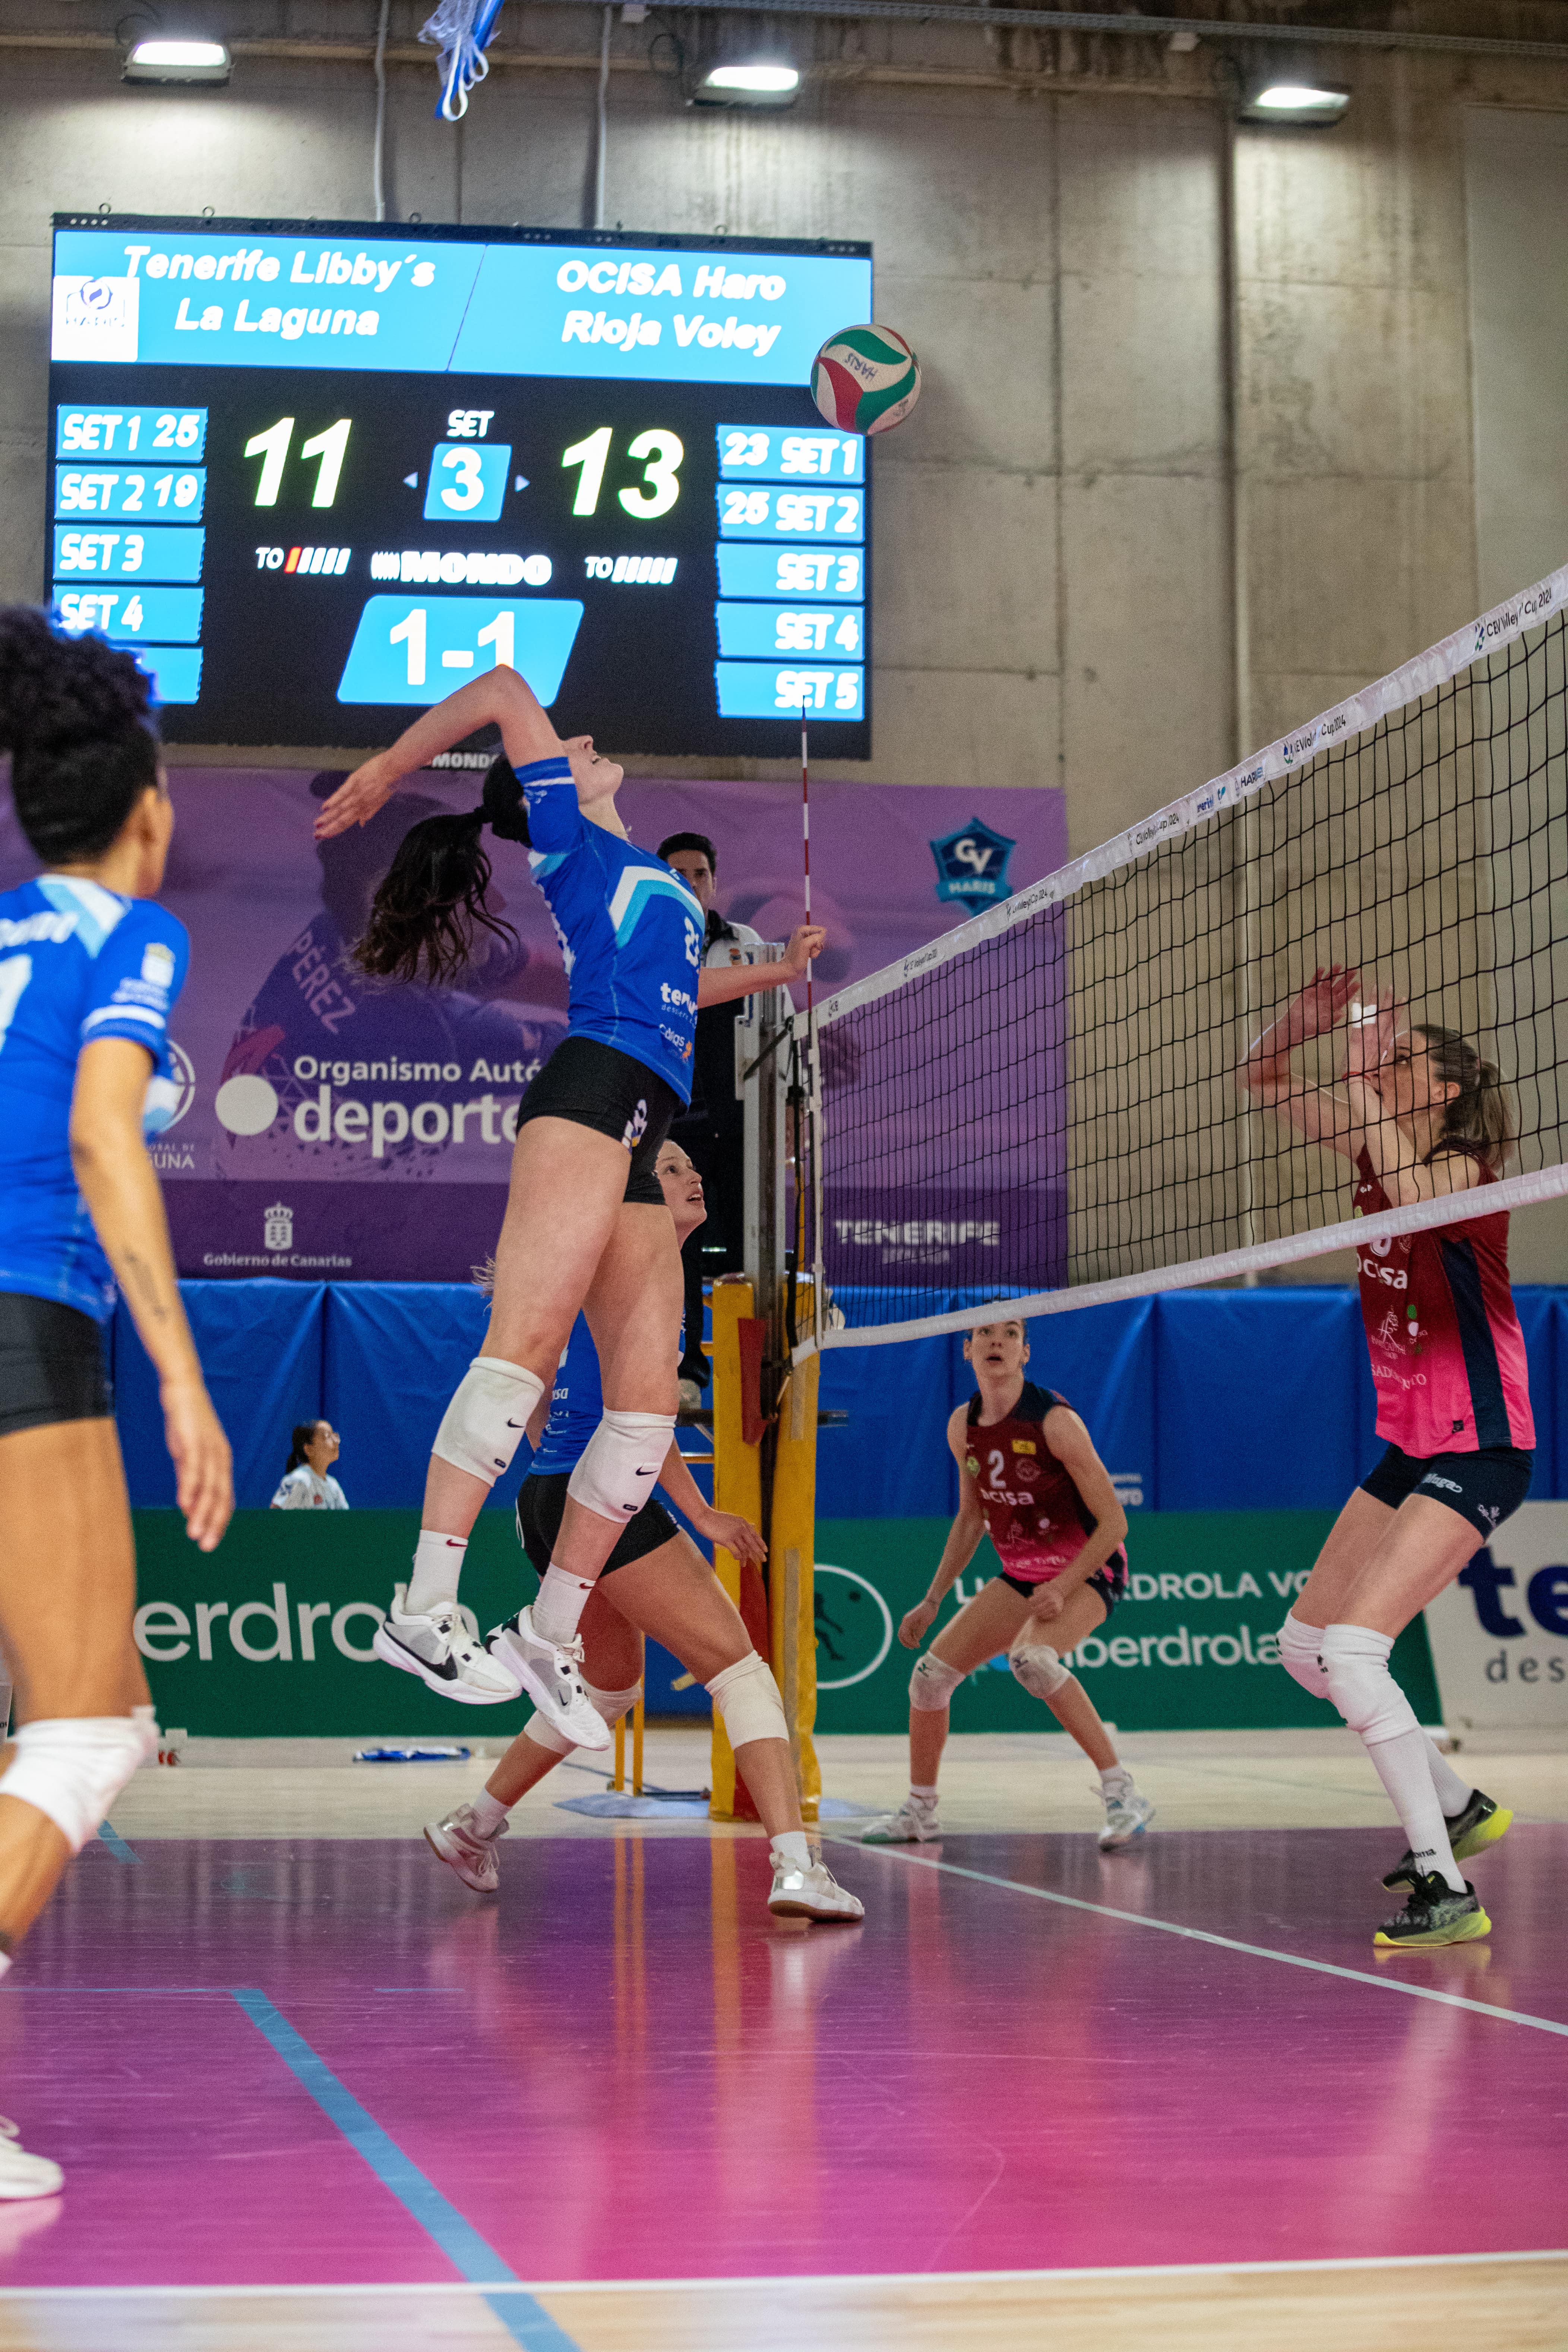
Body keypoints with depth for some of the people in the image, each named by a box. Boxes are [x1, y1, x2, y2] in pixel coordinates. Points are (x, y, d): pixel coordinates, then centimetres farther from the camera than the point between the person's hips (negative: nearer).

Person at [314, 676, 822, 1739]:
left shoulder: (651, 875, 34)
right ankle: (424, 1610, -27)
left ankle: (549, 1639, 4)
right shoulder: (573, 841, 12)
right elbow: (507, 691, 5)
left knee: (648, 1401, -1)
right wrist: (387, 770, 12)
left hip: (636, 1148, 8)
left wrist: (782, 968, 60)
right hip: (593, 1087, -8)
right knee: (529, 1342, -21)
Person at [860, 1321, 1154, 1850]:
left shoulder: (1056, 1422, -22)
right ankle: (919, 1811, 21)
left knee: (1032, 1658, -35)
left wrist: (1061, 1589, -26)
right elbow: (970, 1519, 13)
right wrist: (932, 1600, 10)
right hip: (1021, 1576, 7)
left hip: (1088, 1572, -7)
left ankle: (1123, 1793, -28)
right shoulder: (964, 1427, -2)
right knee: (930, 1673, 0)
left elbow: (1114, 1523, -19)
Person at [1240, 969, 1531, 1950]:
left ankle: (1449, 1892, -17)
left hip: (1480, 1452, -9)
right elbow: (1262, 1076, 9)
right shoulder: (1378, 1148, 6)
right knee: (1305, 1647, 14)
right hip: (1409, 1448, 9)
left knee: (1354, 1650, -21)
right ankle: (1459, 1806, 29)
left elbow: (1415, 1199, -40)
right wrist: (1307, 1017, -10)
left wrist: (1378, 1080, -30)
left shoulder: (1465, 1168, -15)